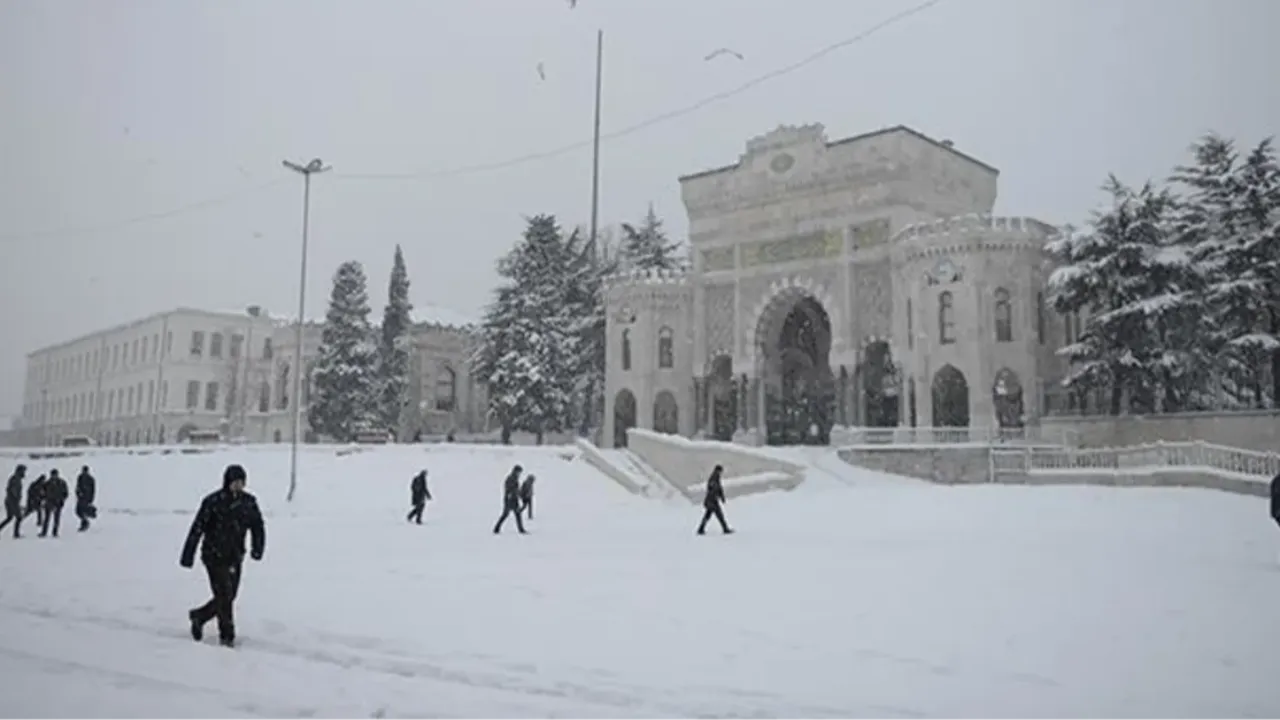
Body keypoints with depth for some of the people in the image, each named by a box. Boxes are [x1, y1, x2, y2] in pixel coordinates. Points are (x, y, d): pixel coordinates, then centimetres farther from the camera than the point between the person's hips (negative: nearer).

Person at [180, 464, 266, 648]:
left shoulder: (248, 502, 1)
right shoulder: (213, 501, -14)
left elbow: (258, 525, 8)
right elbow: (197, 528, -12)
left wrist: (258, 547, -7)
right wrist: (188, 555, -12)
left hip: (235, 558, 5)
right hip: (215, 557, -5)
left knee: (229, 597, 12)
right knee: (224, 596, -6)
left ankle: (199, 616, 37)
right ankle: (227, 635, 10)